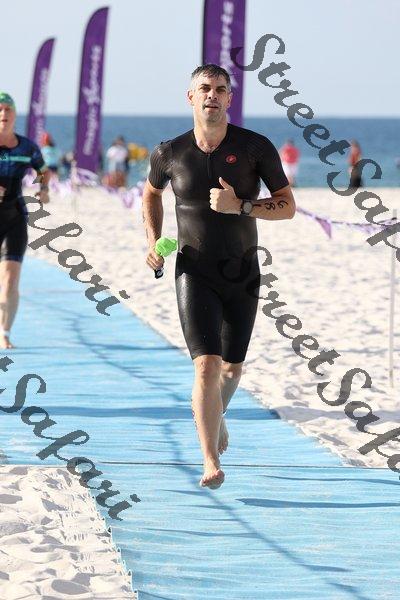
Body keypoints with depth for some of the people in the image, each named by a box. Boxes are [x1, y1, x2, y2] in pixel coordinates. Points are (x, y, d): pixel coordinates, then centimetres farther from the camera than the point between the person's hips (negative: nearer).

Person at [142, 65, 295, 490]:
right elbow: (152, 191, 18)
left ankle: (217, 413, 50)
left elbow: (288, 206, -6)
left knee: (231, 367, 16)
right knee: (206, 365, -16)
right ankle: (211, 463, -15)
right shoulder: (170, 153, -5)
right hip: (195, 274, -1)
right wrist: (153, 242, 3)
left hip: (242, 275, 2)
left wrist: (240, 206, -22)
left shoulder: (256, 148, -8)